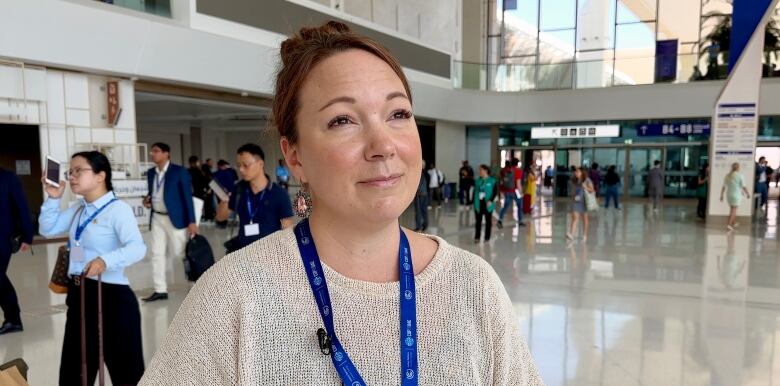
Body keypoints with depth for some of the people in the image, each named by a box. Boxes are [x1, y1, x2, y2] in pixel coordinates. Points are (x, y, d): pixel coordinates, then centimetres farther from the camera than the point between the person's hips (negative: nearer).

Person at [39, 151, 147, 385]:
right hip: (79, 294, 9)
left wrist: (105, 261, -45)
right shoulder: (78, 209, 10)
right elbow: (48, 229, 18)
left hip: (112, 295, -8)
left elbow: (137, 248, -28)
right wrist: (53, 198, 5)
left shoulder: (117, 209, -17)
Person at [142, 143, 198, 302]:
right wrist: (147, 200, -5)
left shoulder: (179, 171, -10)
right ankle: (160, 290, 14)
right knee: (157, 254, 6)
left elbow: (188, 197, -11)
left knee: (180, 253, -1)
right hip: (157, 218, 6)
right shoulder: (151, 173, 8)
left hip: (175, 218, -6)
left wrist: (192, 221, -15)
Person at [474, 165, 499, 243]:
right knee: (478, 221, 4)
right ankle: (477, 237, 8)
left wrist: (491, 201, -20)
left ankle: (487, 237, 18)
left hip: (487, 204, -3)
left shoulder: (492, 181, -7)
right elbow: (475, 191, 11)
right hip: (478, 204, 3)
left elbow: (495, 192, -9)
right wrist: (474, 202, 8)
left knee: (488, 221, 9)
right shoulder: (478, 180, 7)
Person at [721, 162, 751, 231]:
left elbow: (723, 187, 3)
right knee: (733, 210, -3)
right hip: (737, 195, -5)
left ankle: (734, 223, 33)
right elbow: (743, 187, -9)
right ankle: (729, 225, -12)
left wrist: (721, 195, 9)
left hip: (729, 194, 5)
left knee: (733, 209, 20)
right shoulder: (739, 176, -11)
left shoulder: (727, 176, 2)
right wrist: (748, 194, 5)